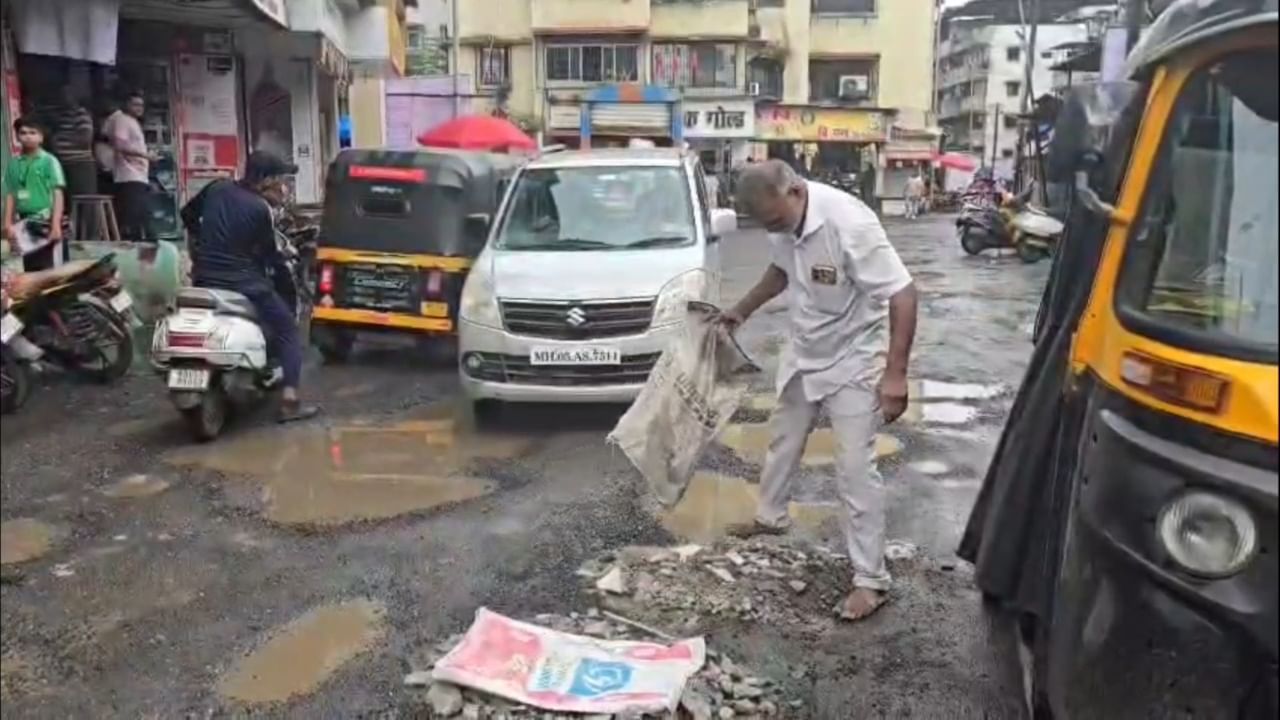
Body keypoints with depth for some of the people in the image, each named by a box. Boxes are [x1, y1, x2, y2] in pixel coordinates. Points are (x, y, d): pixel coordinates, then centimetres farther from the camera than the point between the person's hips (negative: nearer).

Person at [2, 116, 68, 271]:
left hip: (46, 222, -4)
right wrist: (8, 225, 5)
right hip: (24, 224, 4)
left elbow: (58, 194, -8)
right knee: (29, 270, 10)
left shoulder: (49, 161, -4)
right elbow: (10, 195, 10)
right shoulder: (13, 164, 7)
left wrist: (56, 225, -14)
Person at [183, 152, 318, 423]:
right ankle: (289, 401, -5)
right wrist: (283, 262, 17)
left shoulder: (215, 189, 5)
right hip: (242, 283, -6)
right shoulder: (260, 208, -13)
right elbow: (268, 255, -4)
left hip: (204, 279, 6)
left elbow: (187, 214, 20)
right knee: (287, 329, 5)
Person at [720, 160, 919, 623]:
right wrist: (743, 309, 18)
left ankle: (871, 579, 3)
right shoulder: (785, 221, -9)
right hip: (803, 356, 8)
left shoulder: (849, 223, -32)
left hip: (852, 363, -7)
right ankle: (771, 517, 47)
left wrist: (895, 373, -31)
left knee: (855, 468, -6)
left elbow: (902, 294, -29)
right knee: (783, 441, 23)